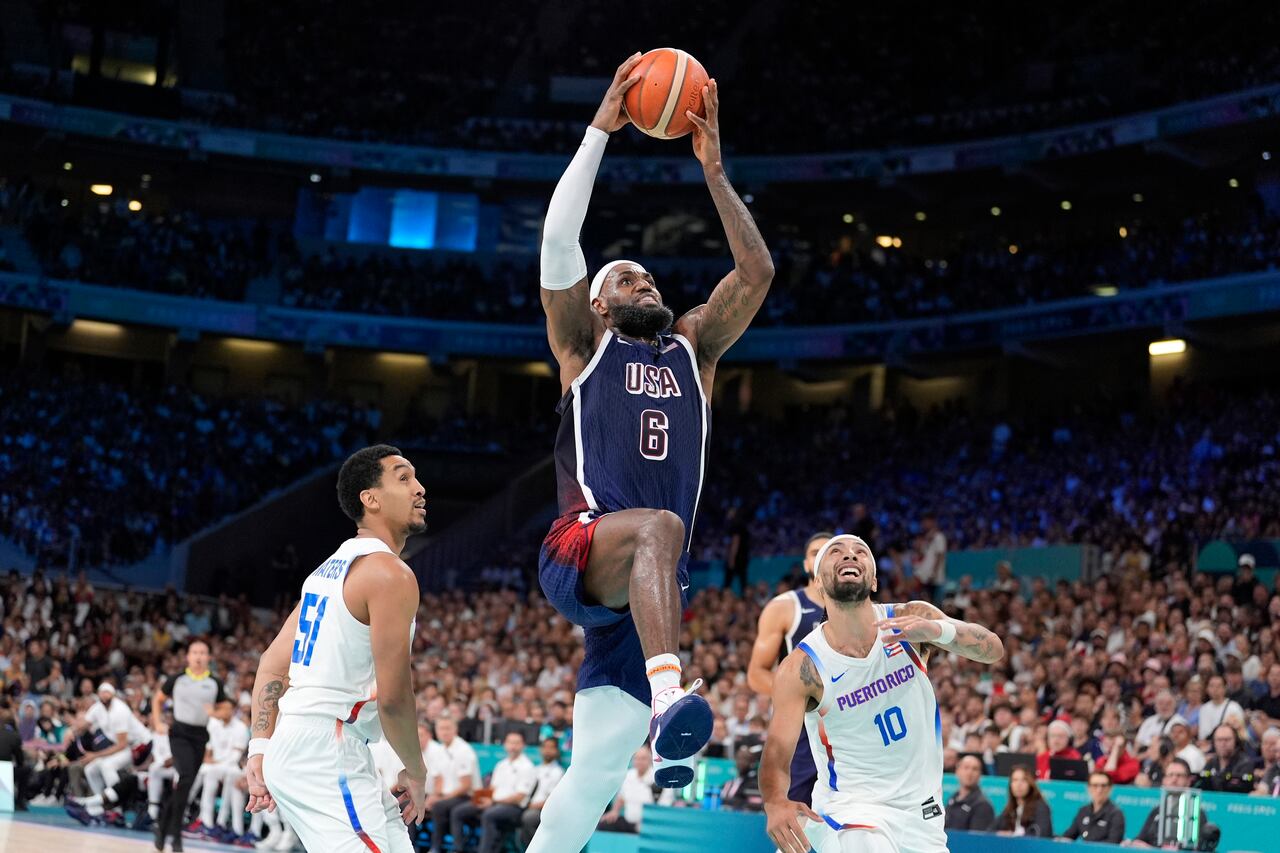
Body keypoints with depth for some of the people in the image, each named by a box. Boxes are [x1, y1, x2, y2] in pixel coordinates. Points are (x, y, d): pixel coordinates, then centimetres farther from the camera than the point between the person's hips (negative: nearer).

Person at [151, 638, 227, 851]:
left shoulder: (215, 683, 5)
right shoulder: (177, 679, 3)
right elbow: (158, 699, 17)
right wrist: (158, 723, 5)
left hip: (201, 736, 3)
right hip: (180, 732, -3)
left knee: (184, 785, 7)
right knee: (186, 777, -21)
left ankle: (163, 825, 26)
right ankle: (175, 832, -13)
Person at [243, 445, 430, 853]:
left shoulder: (331, 568, 17)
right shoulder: (391, 574, -12)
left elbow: (271, 664, 15)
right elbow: (393, 697, -15)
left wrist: (260, 748, 12)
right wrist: (416, 773, -2)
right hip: (324, 754, -10)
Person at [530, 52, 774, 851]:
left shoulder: (693, 348, 24)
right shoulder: (583, 347, 14)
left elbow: (757, 270, 15)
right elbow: (558, 240, 0)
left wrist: (714, 168, 11)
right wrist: (600, 131, 0)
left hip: (643, 584, 5)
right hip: (579, 552, -5)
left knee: (592, 782, -1)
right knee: (659, 527, -40)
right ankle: (671, 700, -60)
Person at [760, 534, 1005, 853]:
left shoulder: (912, 619, -8)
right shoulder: (801, 668, -14)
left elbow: (993, 649, -18)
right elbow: (777, 754, -17)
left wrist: (937, 630, -40)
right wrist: (775, 803, -41)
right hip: (851, 810, -4)